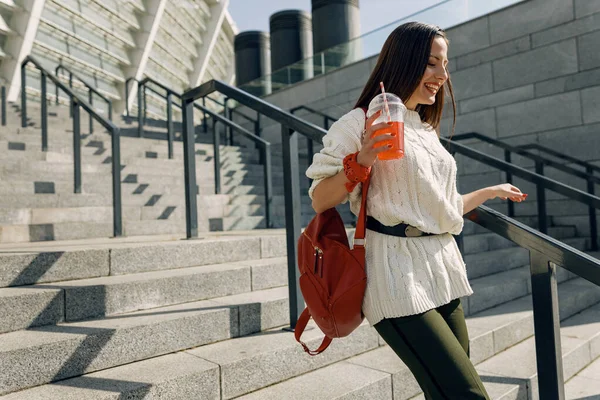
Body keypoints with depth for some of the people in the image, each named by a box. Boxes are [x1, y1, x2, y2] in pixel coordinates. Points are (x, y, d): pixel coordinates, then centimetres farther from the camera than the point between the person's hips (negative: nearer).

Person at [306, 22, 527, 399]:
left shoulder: (428, 132, 18)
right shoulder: (362, 122, -5)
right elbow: (319, 201, -7)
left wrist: (492, 191, 35)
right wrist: (359, 163, -23)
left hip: (443, 273, 8)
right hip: (399, 277, -8)